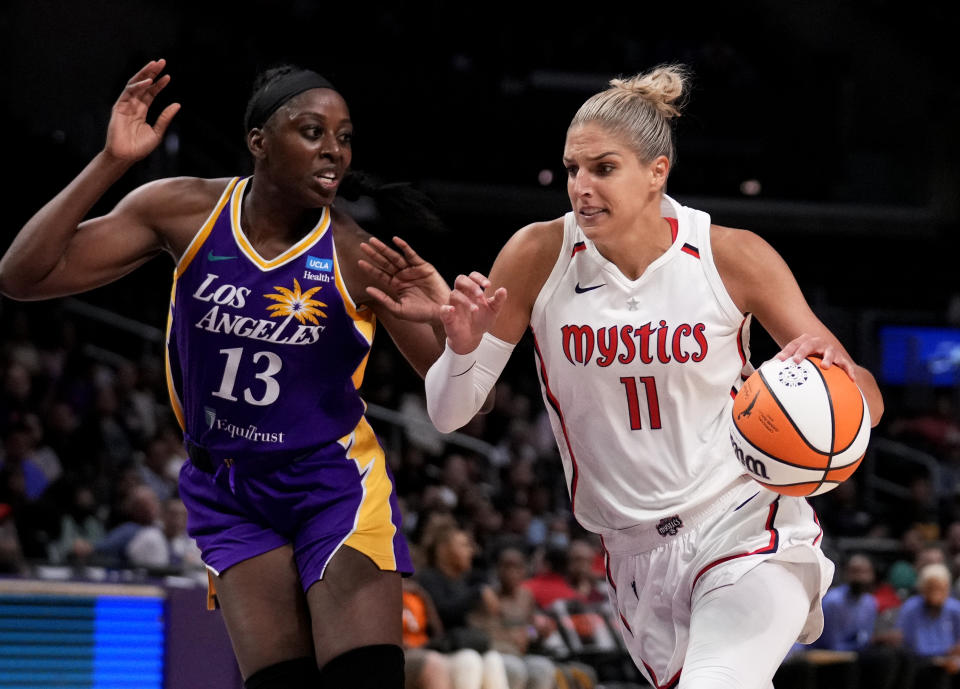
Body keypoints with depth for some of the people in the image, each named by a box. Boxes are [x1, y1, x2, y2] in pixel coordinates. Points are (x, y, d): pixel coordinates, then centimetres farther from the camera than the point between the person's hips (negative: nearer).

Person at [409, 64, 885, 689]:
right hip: (637, 553, 4)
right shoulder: (539, 256, -7)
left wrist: (833, 369, -28)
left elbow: (867, 404, -5)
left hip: (744, 522, -3)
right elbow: (448, 414, -1)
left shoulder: (732, 257, -10)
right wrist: (463, 348, -22)